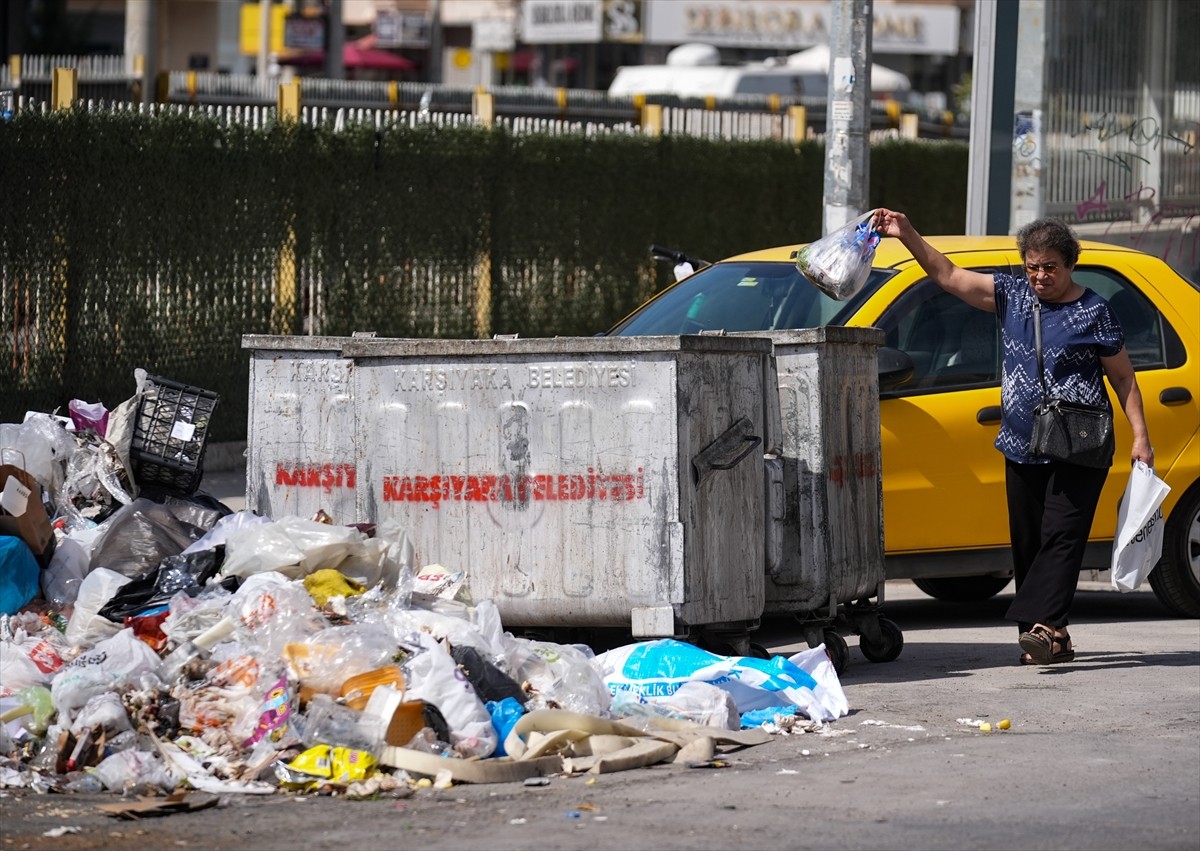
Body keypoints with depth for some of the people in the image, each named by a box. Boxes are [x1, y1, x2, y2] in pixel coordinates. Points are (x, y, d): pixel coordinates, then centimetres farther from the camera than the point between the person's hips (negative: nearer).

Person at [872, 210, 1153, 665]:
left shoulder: (1093, 313, -3)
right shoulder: (1011, 294, 9)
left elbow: (1123, 377, 2)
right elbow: (949, 276, 6)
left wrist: (1140, 436, -5)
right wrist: (908, 235, -6)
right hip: (1021, 449, 6)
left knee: (1061, 535, -15)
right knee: (1027, 542, 5)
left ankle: (1042, 625, -28)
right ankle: (1053, 640, 9)